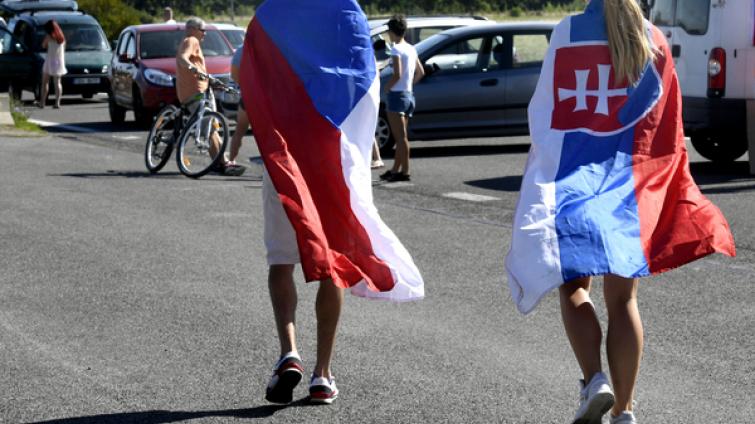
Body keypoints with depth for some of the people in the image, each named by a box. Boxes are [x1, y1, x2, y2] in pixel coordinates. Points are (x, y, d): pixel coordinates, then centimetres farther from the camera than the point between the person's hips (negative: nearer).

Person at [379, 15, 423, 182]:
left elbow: (397, 74, -22)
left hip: (397, 95, -8)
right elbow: (420, 72, 18)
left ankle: (405, 171, -11)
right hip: (409, 95, 8)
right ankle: (395, 169, 20)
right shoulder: (411, 49, 12)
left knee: (400, 137, -9)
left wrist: (387, 87, -7)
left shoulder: (396, 49, -13)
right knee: (401, 136, 14)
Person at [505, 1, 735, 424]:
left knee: (573, 286, 8)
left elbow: (543, 112, -4)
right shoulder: (655, 41, 5)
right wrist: (672, 188, 19)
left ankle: (594, 381, -13)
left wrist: (539, 170, 7)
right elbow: (670, 133, 8)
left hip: (573, 180, -3)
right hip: (631, 183, 3)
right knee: (623, 299, 7)